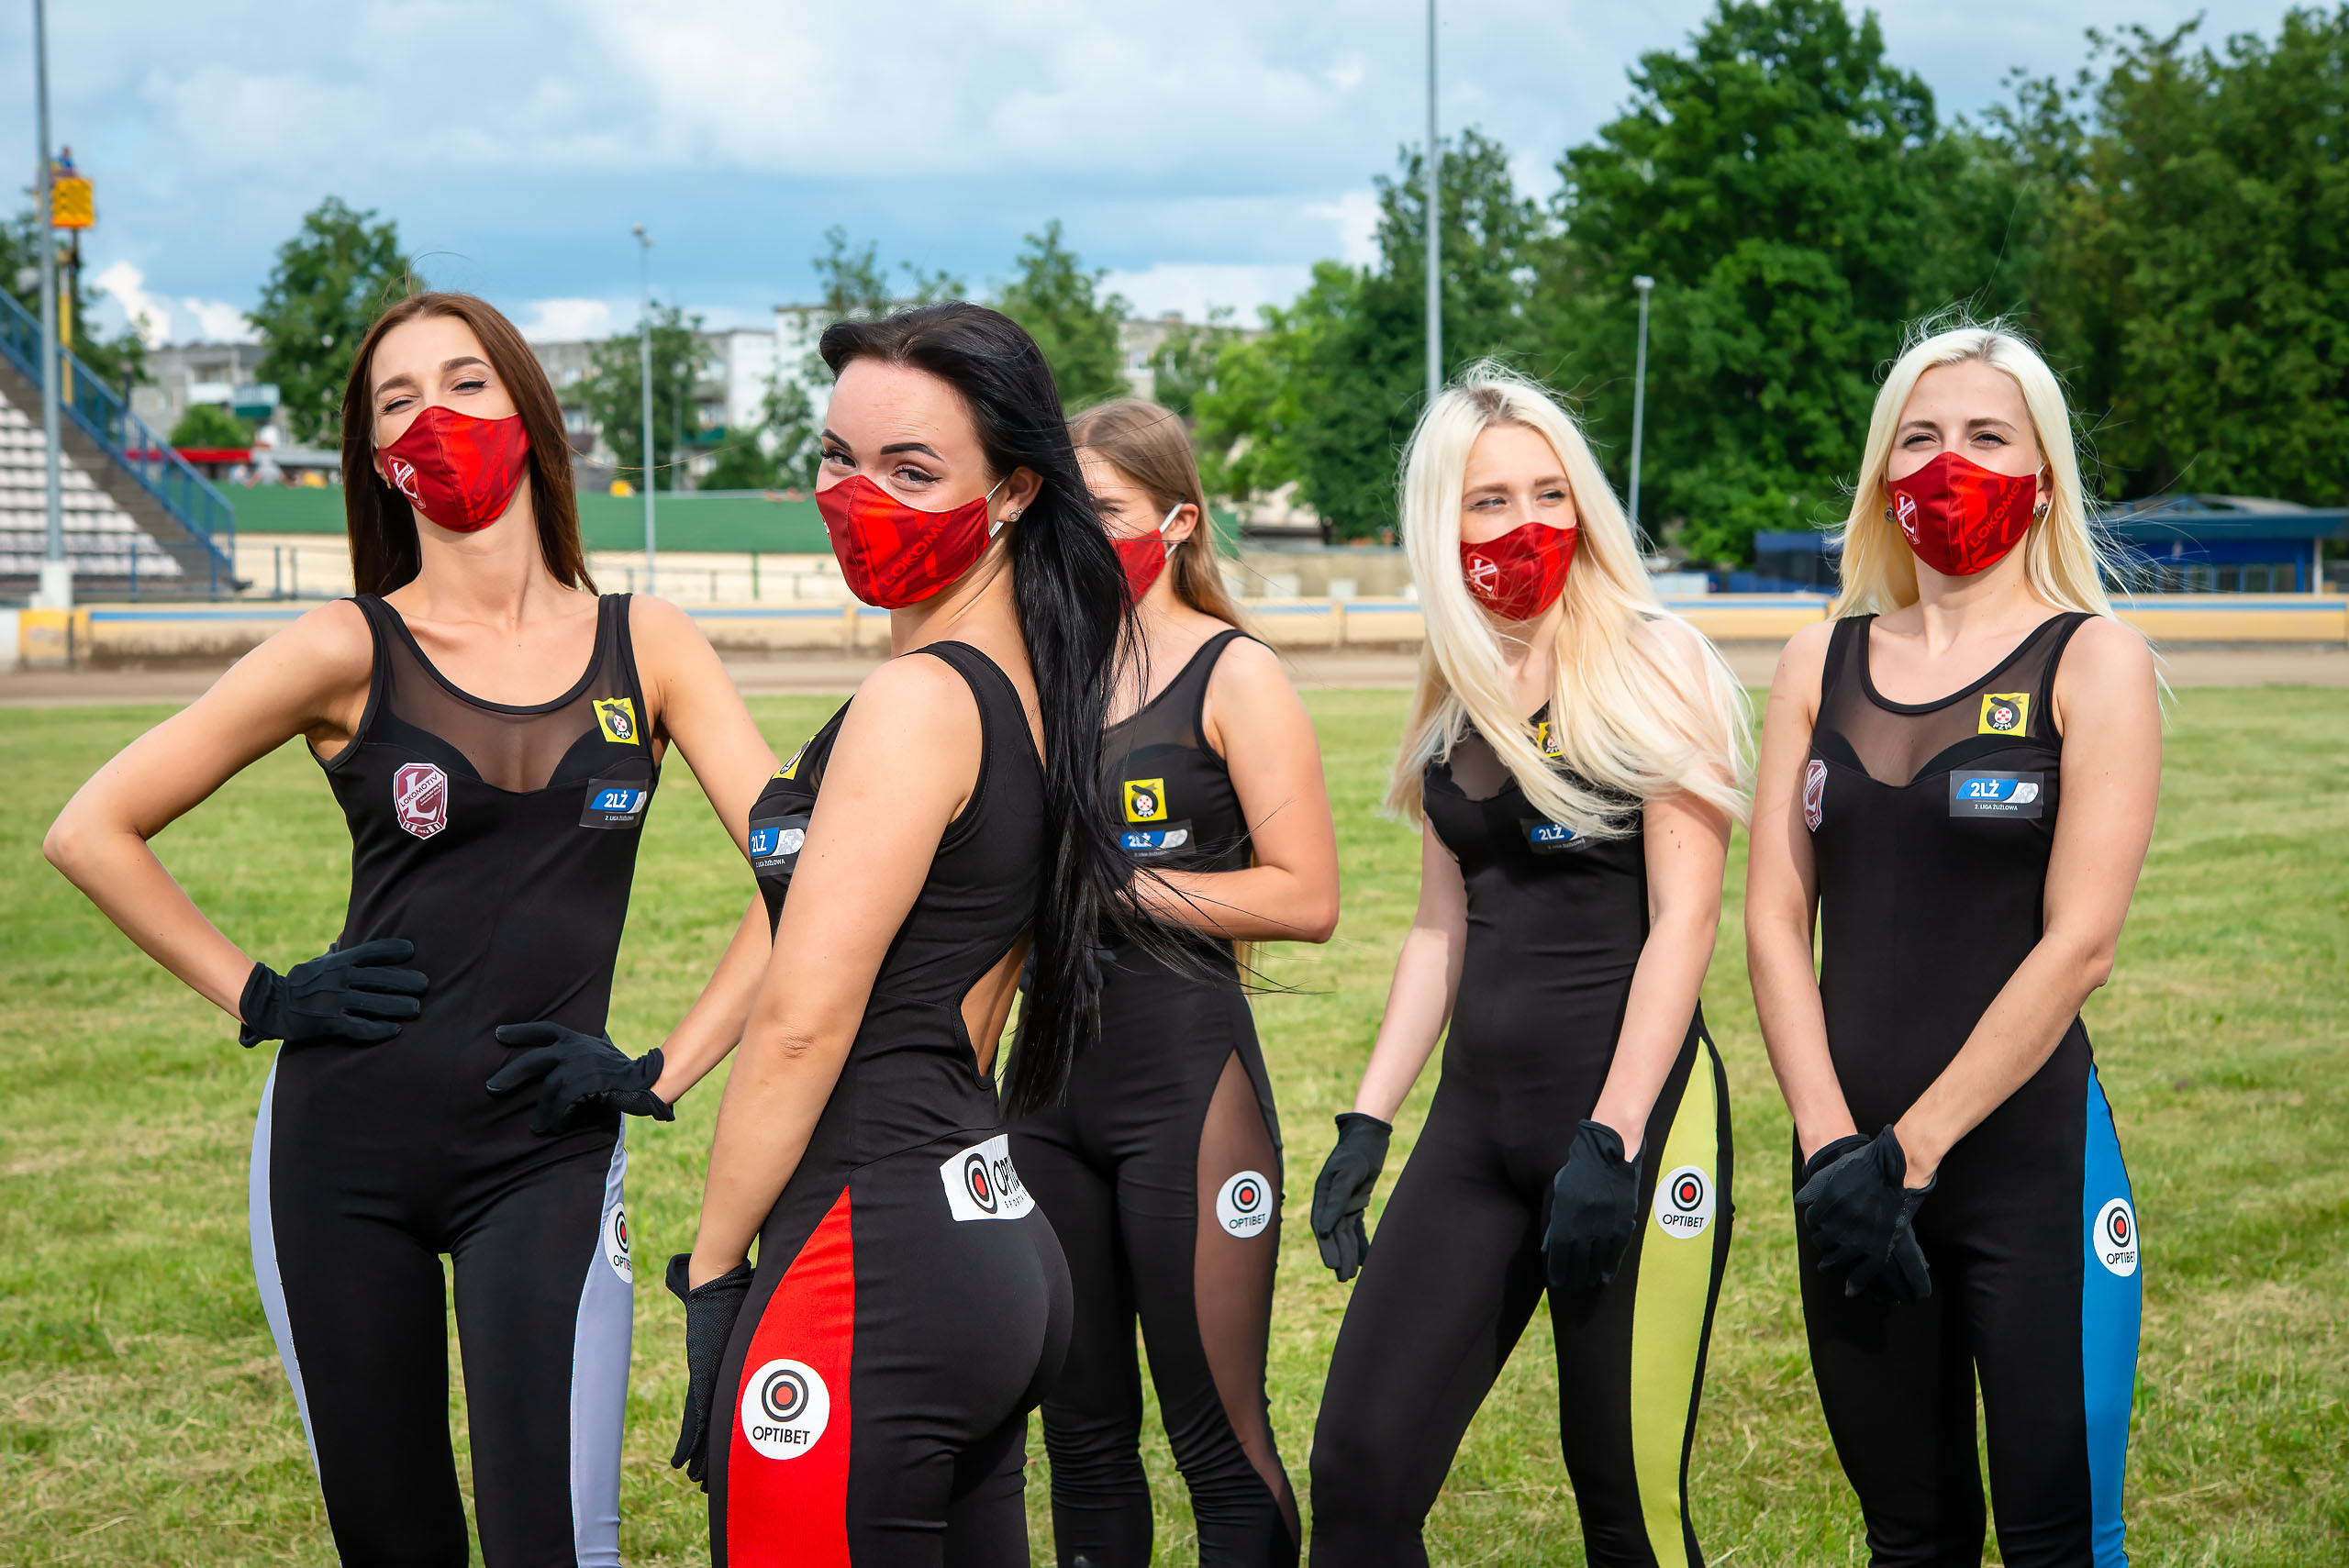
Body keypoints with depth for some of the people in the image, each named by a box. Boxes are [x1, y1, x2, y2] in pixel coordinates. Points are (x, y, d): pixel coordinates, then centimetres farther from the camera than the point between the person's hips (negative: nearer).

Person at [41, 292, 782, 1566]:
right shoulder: (352, 652, -1)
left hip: (549, 1159, 0)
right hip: (343, 1144, 0)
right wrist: (258, 996, -2)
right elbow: (93, 832, 1)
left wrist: (664, 1072, -5)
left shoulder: (644, 646, 3)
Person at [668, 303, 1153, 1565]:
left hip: (869, 1270, -10)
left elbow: (801, 1023, -16)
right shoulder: (1032, 687, 14)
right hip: (992, 1239, 10)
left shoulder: (916, 701, -15)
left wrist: (710, 1273, -8)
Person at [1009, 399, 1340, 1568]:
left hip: (1187, 1087, -6)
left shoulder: (1234, 677, -5)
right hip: (1053, 1085, 6)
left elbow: (1305, 898, -13)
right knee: (1082, 1429, 12)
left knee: (1218, 1437, -2)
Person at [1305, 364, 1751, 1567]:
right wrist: (1365, 1124, 11)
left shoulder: (1654, 665, -6)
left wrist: (1611, 1139, -18)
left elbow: (1683, 917, -11)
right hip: (1478, 1118, 6)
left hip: (1635, 1108, -6)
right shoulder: (1455, 699, 12)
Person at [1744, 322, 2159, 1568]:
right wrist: (1829, 1143, -8)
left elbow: (2078, 944, -11)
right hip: (1851, 1163, 4)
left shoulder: (2091, 662, -3)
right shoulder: (1822, 665, 9)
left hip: (2028, 1156, -4)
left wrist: (1910, 1151, -14)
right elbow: (1774, 918, 5)